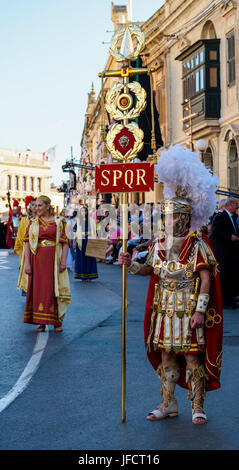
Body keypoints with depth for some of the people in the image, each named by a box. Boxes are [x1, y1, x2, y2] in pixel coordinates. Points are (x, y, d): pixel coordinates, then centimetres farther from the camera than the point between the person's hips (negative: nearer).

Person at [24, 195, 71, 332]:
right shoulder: (33, 223, 9)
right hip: (37, 260, 2)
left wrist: (63, 261, -10)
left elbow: (65, 243, 0)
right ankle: (41, 322, 8)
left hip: (54, 259, -1)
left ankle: (57, 322, 8)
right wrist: (27, 263, -5)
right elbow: (27, 244, 4)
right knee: (39, 289, 1)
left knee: (54, 289, 0)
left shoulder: (58, 222, 5)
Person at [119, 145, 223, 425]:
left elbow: (206, 278, -12)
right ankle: (168, 404, 23)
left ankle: (197, 407, 11)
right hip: (164, 309, 5)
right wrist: (130, 265, -2)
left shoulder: (197, 244, -10)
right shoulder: (159, 243, 6)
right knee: (166, 355, 11)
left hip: (188, 310, -5)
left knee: (192, 356, -1)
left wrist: (200, 310, -18)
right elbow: (150, 269, 17)